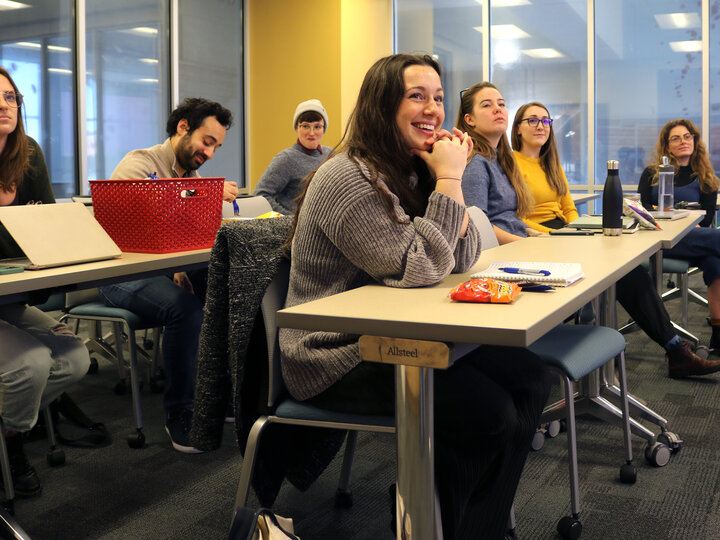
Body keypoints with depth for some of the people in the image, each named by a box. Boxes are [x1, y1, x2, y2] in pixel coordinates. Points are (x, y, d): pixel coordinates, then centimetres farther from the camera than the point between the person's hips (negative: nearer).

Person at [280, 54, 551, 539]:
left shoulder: (412, 171, 10)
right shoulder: (348, 180, -18)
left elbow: (463, 258, 6)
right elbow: (419, 269, -23)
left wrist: (450, 177, -5)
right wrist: (449, 180, -17)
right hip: (336, 359, -9)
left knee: (530, 379, -4)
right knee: (486, 410, -21)